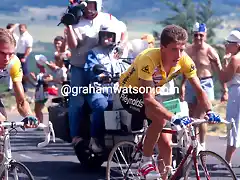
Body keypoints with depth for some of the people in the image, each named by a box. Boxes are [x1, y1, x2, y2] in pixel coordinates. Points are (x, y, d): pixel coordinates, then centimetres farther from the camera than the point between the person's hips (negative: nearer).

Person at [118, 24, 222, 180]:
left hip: (150, 93, 6)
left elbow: (199, 89, -16)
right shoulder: (149, 60, -39)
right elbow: (148, 99, -44)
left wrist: (210, 112, -34)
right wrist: (174, 118, -53)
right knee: (160, 118, -33)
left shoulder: (184, 60, -23)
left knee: (166, 144, -2)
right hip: (129, 93, -6)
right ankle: (146, 163, -17)